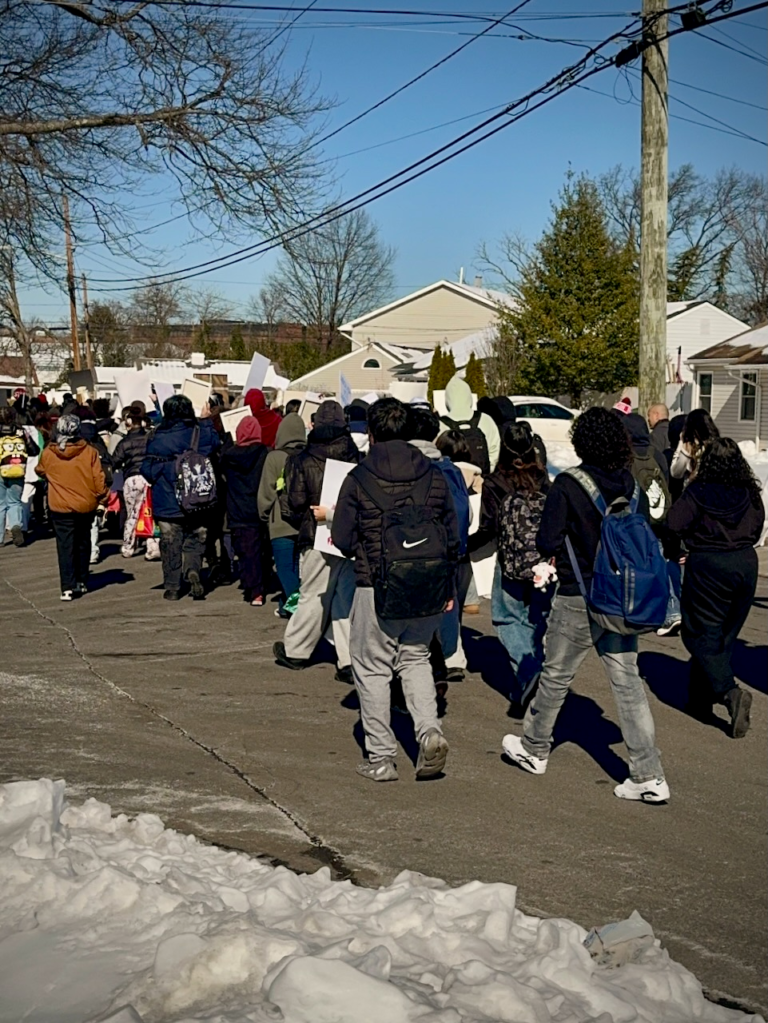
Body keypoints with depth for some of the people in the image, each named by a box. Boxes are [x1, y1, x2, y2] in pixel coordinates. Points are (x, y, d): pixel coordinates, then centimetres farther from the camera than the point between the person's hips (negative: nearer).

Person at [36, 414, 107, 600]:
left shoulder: (48, 453, -5)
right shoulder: (89, 451, -9)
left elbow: (40, 471, 15)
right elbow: (98, 478, -7)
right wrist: (102, 495, 9)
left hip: (60, 507, -1)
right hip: (86, 505, 1)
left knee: (65, 546, 1)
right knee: (82, 544, 17)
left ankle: (68, 587, -7)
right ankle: (82, 582, 25)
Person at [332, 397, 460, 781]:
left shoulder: (358, 479, -8)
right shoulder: (434, 475, 3)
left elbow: (343, 540, -4)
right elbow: (452, 537, 8)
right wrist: (448, 586, 18)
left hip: (376, 590, -4)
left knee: (372, 668, 8)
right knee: (415, 659, 20)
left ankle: (381, 757, 11)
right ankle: (429, 730, -1)